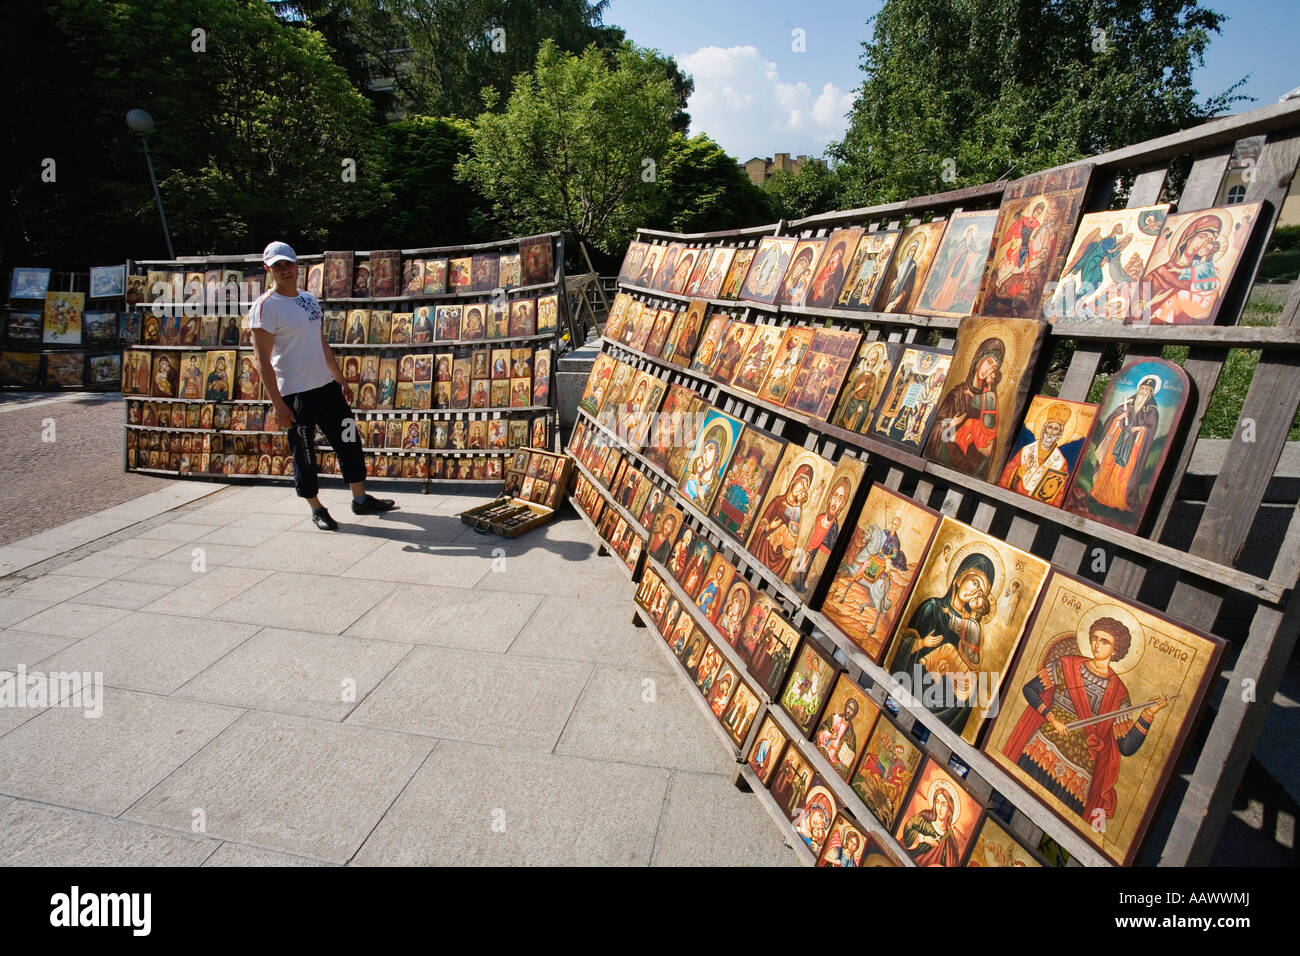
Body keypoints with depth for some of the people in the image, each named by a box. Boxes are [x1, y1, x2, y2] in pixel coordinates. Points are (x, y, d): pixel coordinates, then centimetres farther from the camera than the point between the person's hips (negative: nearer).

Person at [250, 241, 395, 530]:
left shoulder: (309, 299, 12)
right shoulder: (266, 306, -10)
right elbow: (262, 357, -13)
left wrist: (341, 380, 18)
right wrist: (277, 403, -17)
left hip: (327, 386, 7)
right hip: (295, 393, -7)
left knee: (349, 441, 9)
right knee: (304, 454, 4)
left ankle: (361, 499, 21)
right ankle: (316, 509, 19)